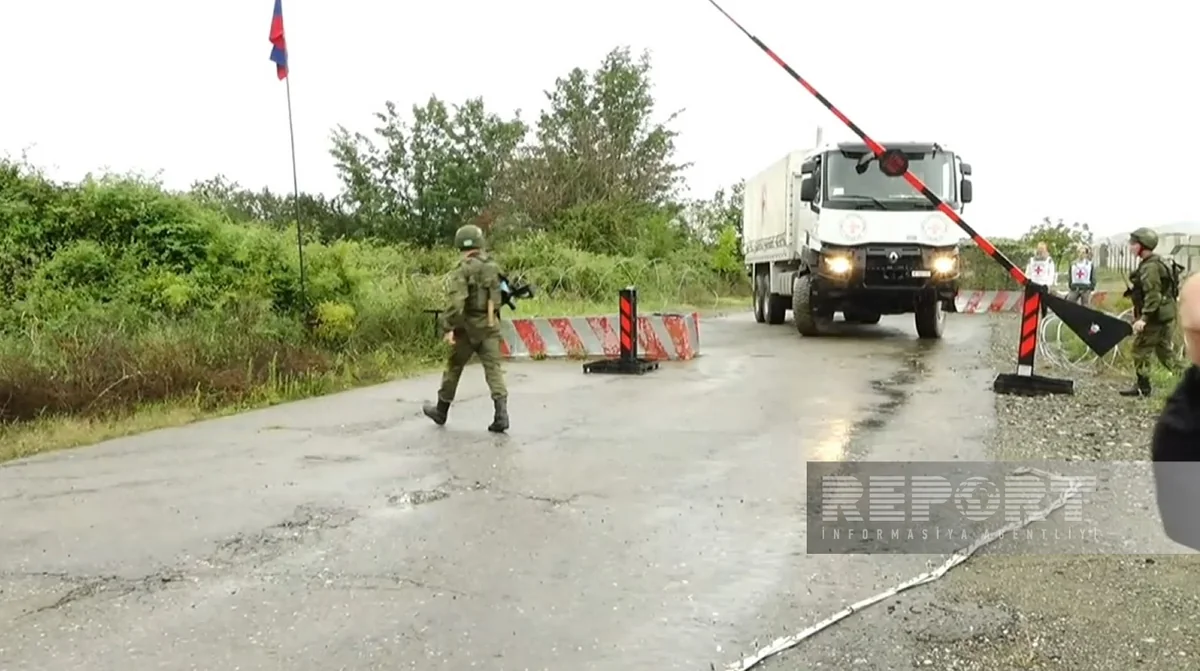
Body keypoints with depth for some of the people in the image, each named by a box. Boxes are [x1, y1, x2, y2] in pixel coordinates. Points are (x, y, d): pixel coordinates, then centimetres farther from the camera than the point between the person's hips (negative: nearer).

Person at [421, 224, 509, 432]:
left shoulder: (463, 269, -11)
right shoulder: (493, 267, 8)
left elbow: (456, 301, -21)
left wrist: (448, 327, -22)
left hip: (468, 326, -4)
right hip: (491, 325, 4)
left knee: (453, 367, 11)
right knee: (493, 368, -1)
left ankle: (441, 411, 26)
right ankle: (501, 414, -14)